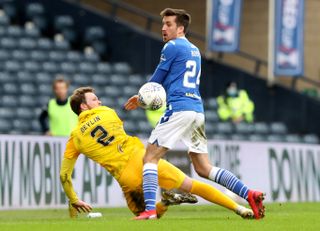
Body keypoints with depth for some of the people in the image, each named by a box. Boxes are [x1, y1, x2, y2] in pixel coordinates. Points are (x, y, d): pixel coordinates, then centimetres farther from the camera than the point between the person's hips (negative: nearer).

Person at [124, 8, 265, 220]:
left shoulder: (172, 47, -3)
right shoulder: (195, 51, 23)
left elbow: (156, 80, 3)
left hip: (179, 109, -8)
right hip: (198, 110, 8)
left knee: (150, 158, -5)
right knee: (204, 168, 10)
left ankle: (149, 209, -19)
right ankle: (249, 194, -3)